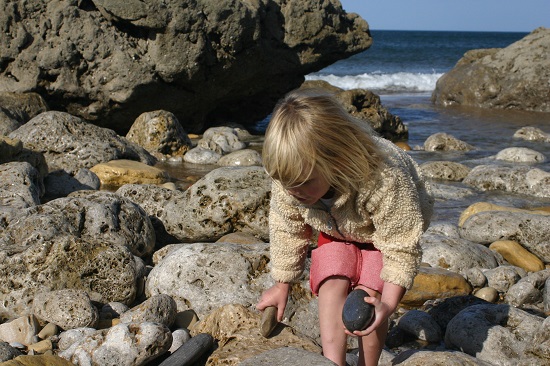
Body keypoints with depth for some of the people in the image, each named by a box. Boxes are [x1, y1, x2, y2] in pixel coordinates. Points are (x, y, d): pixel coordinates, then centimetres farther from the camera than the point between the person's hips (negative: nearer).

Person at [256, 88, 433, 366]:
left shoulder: (384, 181, -46)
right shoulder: (288, 181, -31)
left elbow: (401, 248, -36)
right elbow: (286, 232, -11)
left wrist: (388, 304, -46)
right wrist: (282, 285, 0)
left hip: (390, 230, -4)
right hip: (336, 232, 4)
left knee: (368, 298, -18)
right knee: (332, 288, -18)